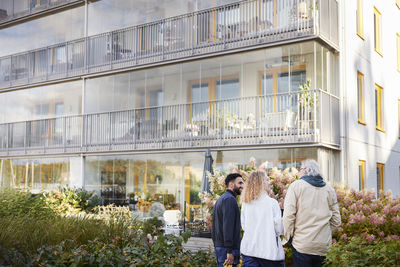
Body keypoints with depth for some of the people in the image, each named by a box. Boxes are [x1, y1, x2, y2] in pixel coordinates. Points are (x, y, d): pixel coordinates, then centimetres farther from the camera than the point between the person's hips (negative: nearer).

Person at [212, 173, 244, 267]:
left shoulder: (220, 199, 19)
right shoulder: (230, 199, -12)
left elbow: (213, 227, 22)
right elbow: (228, 226, -21)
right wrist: (229, 251, -23)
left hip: (219, 247, 10)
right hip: (226, 248, -10)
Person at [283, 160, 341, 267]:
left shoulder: (296, 186, -4)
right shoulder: (329, 190, 10)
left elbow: (288, 215, -11)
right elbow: (336, 220, 9)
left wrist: (288, 237, 0)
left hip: (302, 245, -4)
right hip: (324, 246, 4)